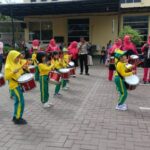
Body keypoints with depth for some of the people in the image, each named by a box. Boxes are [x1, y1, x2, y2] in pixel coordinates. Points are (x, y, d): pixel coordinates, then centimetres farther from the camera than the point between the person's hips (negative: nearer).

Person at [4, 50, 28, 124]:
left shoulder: (17, 63, 9)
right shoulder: (8, 66, -15)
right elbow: (6, 77, -19)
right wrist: (13, 72, -31)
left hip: (19, 84, 9)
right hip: (14, 85, -9)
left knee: (17, 101, 15)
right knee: (21, 102, -8)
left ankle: (16, 117, 26)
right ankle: (18, 118, 3)